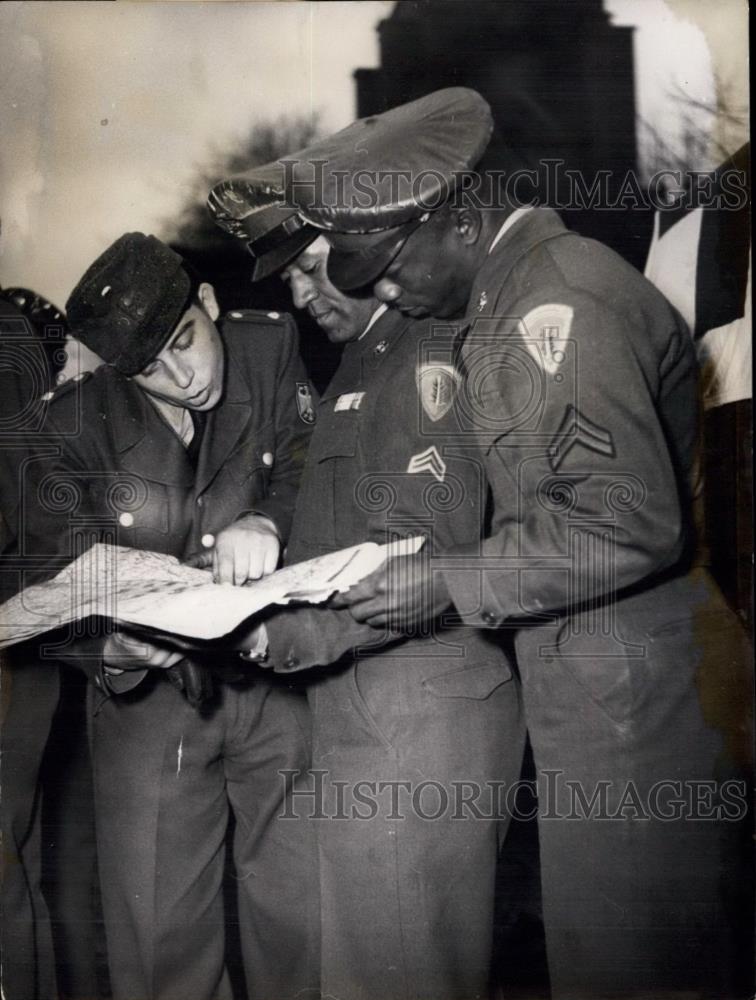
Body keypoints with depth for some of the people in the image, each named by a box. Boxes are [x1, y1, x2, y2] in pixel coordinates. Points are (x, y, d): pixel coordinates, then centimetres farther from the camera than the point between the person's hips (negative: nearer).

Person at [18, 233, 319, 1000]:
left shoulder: (277, 353, -4)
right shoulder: (76, 424, -6)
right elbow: (53, 584, -7)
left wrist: (267, 519, -30)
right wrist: (110, 647, -28)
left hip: (280, 677, 1)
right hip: (150, 698, 0)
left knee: (301, 917, 9)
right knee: (159, 930, 7)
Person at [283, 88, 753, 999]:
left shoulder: (562, 303, -18)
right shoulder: (504, 301, 12)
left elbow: (631, 523, -25)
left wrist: (451, 586, -17)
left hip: (637, 697, -9)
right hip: (584, 689, 9)